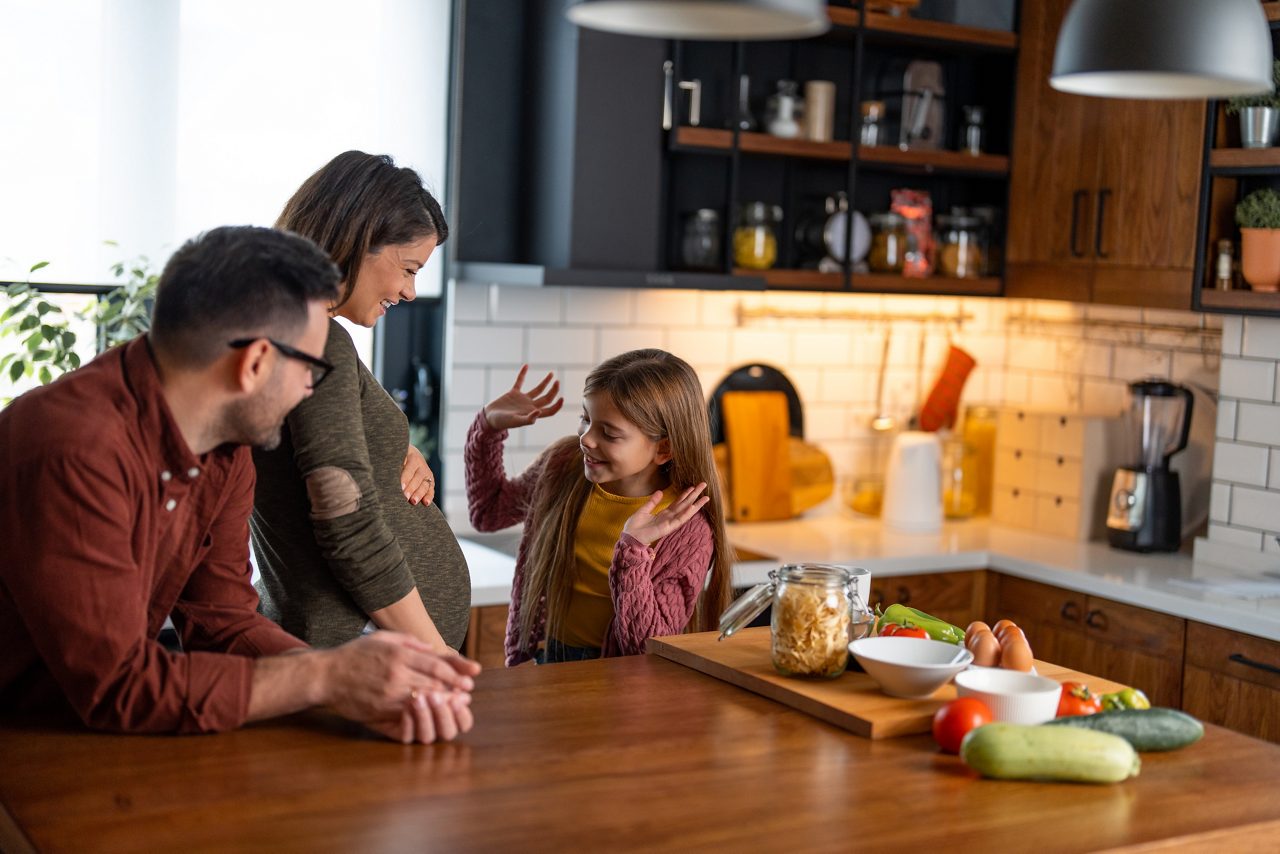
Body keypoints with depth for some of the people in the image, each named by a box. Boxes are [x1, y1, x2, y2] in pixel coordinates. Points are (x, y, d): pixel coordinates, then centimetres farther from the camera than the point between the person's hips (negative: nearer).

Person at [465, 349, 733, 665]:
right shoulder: (564, 464, 0)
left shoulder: (687, 527, -13)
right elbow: (488, 512, 19)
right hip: (540, 660, 4)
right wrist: (489, 427, 7)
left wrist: (633, 548, -27)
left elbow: (648, 646, -16)